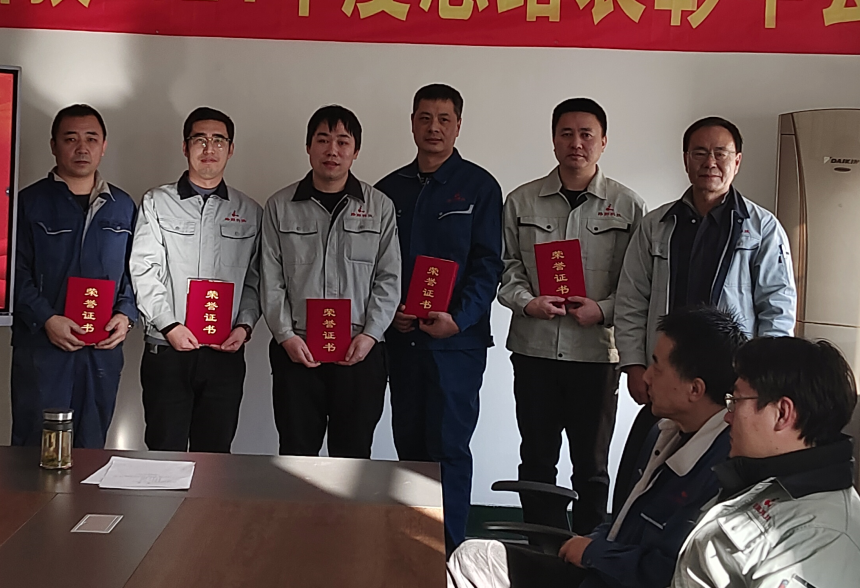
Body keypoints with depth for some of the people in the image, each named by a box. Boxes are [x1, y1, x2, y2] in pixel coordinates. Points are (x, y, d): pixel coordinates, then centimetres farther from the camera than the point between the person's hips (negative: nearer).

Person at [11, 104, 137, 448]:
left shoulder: (123, 207, 13)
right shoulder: (29, 203, 2)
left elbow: (135, 272, 14)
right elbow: (15, 274, -4)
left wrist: (126, 315, -3)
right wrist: (46, 319, -16)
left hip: (104, 351, 3)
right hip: (40, 347, -3)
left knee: (91, 450, 10)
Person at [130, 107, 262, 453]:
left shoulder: (250, 213, 12)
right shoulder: (157, 203, 6)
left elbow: (255, 280, 10)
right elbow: (143, 271, -2)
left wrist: (245, 325, -6)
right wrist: (169, 325, -13)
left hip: (225, 354, 2)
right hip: (166, 350, -1)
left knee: (215, 454, 6)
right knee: (165, 452, 0)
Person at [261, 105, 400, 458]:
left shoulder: (379, 208, 6)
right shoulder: (280, 207, 7)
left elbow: (389, 279, 4)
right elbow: (271, 280, 4)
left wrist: (370, 334, -8)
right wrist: (285, 335, -7)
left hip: (360, 353, 0)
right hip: (296, 351, 0)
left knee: (353, 458, 5)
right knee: (296, 457, 4)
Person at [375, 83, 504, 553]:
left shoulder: (478, 187, 0)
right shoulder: (389, 189, 12)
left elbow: (487, 264, -5)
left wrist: (457, 319, -18)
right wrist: (389, 311, -5)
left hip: (457, 339, -4)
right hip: (402, 337, 4)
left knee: (448, 446, -5)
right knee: (409, 444, 9)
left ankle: (449, 551, 4)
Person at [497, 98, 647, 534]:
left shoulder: (628, 206, 3)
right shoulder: (521, 201, 8)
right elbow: (506, 267, 8)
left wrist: (603, 309, -14)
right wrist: (528, 302, -10)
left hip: (596, 350, -1)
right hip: (534, 348, 2)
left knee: (591, 465, 7)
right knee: (536, 460, 9)